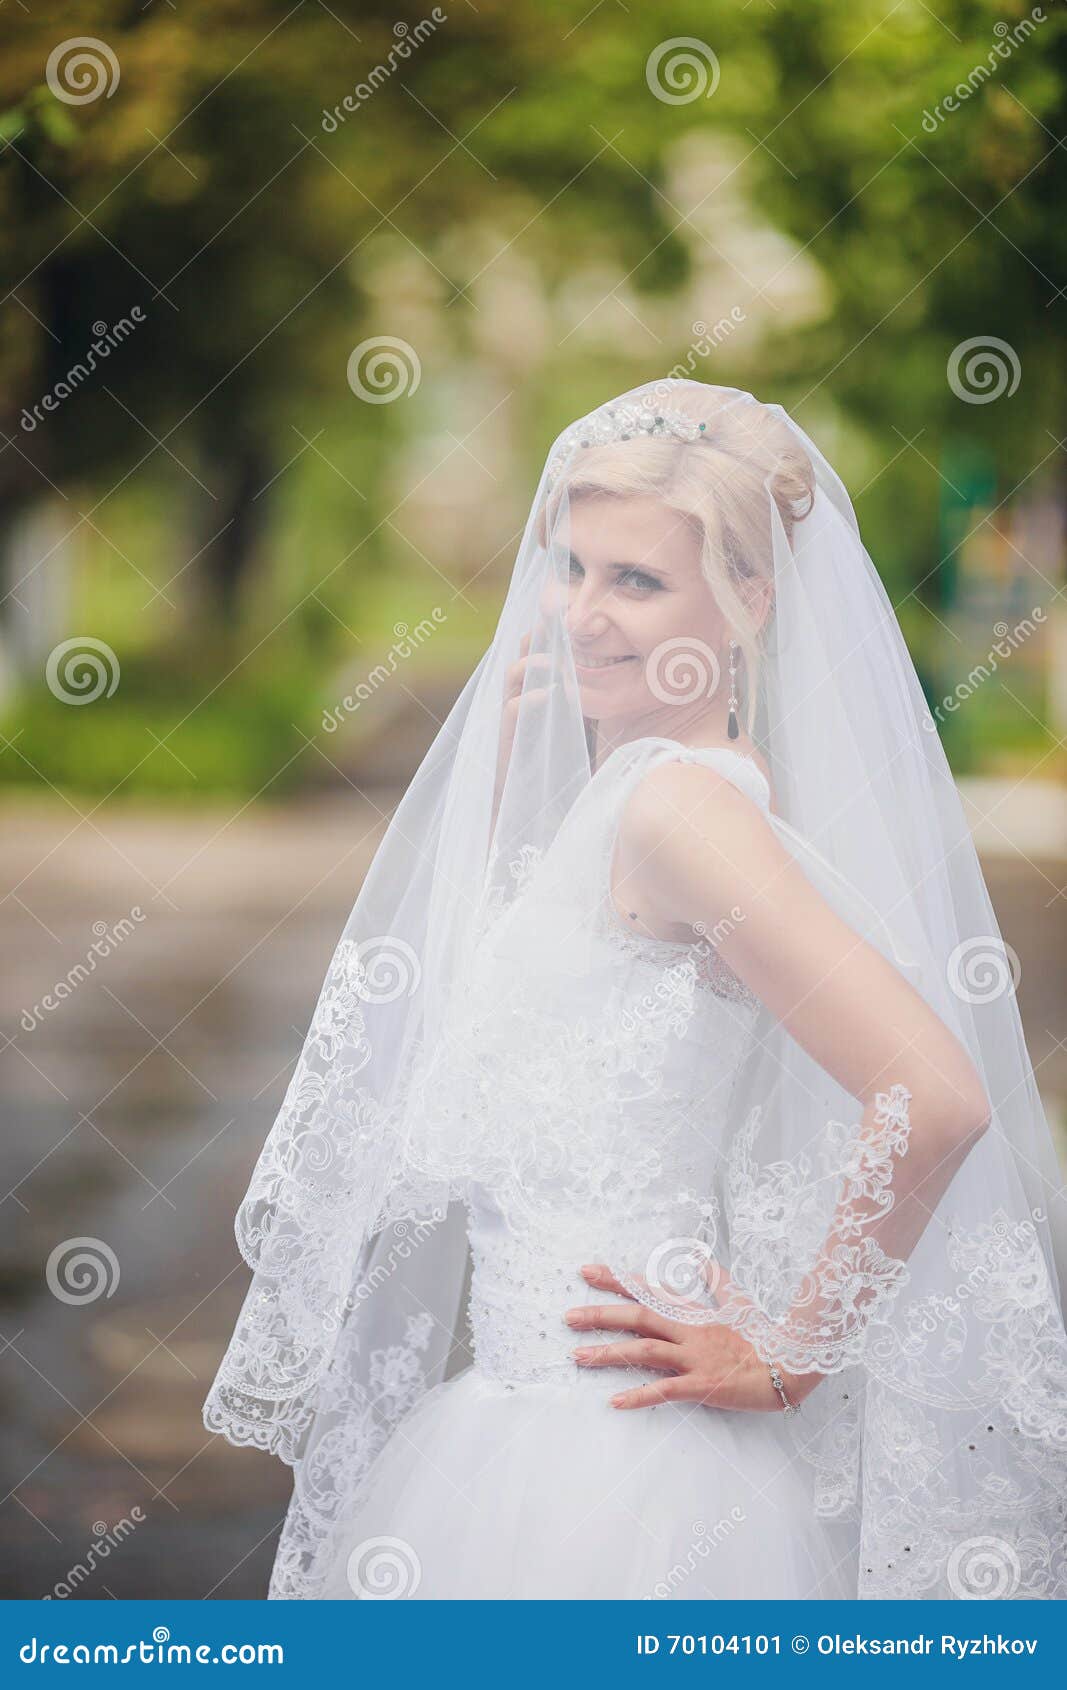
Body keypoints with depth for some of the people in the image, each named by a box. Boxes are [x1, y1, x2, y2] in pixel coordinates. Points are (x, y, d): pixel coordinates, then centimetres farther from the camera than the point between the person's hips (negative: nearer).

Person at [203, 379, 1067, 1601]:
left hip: (612, 1449, -9)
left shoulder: (684, 802, -17)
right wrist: (501, 757, 14)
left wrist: (786, 1353, -16)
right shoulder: (597, 797, 11)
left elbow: (938, 1097, -27)